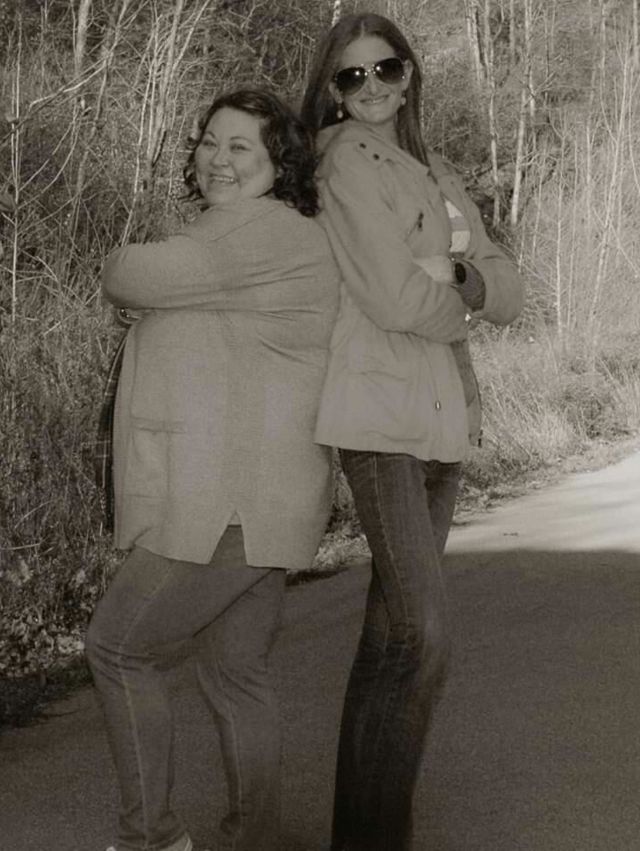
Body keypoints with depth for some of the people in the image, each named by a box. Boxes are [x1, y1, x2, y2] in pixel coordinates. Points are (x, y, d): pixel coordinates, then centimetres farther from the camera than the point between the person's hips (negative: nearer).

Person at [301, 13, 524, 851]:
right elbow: (393, 297, -14)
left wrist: (458, 278, -9)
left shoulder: (439, 178, 18)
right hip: (380, 411, -7)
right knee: (423, 638, -15)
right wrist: (459, 307, 5)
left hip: (444, 418, 8)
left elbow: (509, 294, 10)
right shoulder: (346, 161, -4)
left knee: (393, 632, 10)